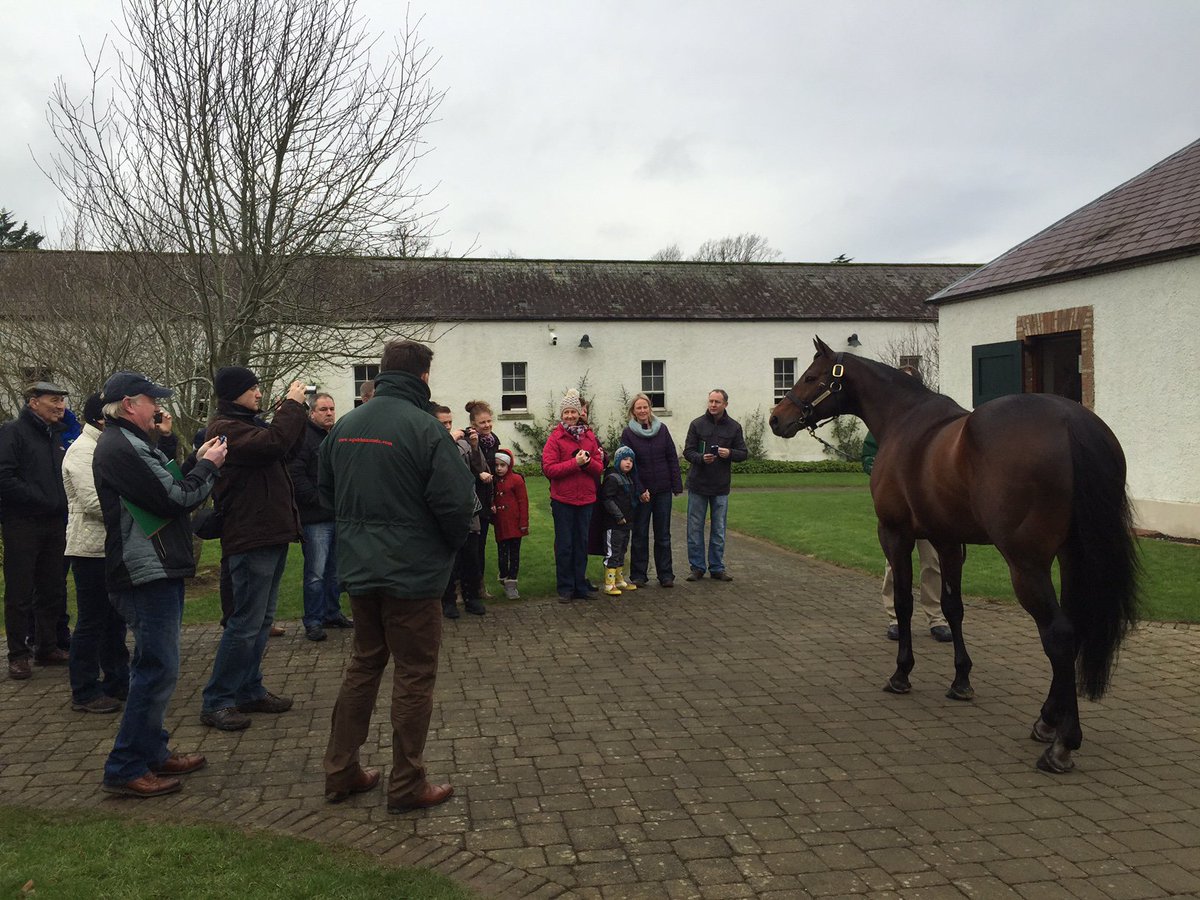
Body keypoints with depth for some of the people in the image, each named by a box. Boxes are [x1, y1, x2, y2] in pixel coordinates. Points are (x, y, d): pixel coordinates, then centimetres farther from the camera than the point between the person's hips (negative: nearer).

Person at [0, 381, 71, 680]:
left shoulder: (58, 436, 15)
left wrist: (62, 503, 6)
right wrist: (43, 500, -17)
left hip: (54, 525, 7)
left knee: (53, 590, 11)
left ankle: (48, 647, 23)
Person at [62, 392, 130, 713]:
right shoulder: (82, 451, -13)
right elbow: (93, 501, -22)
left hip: (112, 547, 10)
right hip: (91, 548, -10)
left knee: (115, 617, 15)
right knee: (91, 620, -3)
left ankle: (117, 680, 25)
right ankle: (85, 692, 5)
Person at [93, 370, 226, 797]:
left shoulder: (128, 443, 17)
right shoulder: (122, 448, -18)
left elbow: (167, 491, 17)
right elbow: (176, 500, -20)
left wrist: (198, 465, 8)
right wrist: (208, 467, -6)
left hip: (156, 573, 11)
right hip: (149, 574, -11)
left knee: (155, 668, 18)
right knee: (157, 670, -6)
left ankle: (152, 752, 29)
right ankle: (126, 769, 1)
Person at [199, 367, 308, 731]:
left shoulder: (246, 424, 18)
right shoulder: (225, 428, -13)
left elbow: (286, 447, 19)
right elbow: (274, 442, -28)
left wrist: (294, 408, 7)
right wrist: (292, 404, -15)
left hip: (270, 534, 10)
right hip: (251, 537, -10)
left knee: (261, 620, 15)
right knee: (246, 622, -7)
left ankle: (250, 691, 25)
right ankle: (216, 701, 2)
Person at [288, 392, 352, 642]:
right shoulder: (305, 437, -8)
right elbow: (296, 475, -18)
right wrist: (318, 500, -18)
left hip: (340, 516, 8)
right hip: (316, 518, -7)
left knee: (335, 570, 15)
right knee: (316, 572, -4)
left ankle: (332, 613, 26)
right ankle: (313, 621, 4)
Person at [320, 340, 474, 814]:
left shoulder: (345, 425, 4)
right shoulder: (424, 427, -17)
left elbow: (325, 488, 15)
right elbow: (456, 499, -21)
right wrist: (451, 544, -1)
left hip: (358, 569, 7)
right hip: (412, 571, -6)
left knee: (363, 665, 20)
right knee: (414, 676, 5)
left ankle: (341, 771, 26)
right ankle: (407, 786, 14)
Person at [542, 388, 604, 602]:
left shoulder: (589, 436, 8)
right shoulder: (555, 438, -3)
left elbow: (600, 468, 6)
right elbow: (548, 469, -12)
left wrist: (588, 462, -15)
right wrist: (575, 463, -18)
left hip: (586, 498, 4)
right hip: (563, 499, -4)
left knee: (582, 544, 10)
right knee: (564, 545, 2)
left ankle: (580, 586, 20)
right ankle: (565, 588, 11)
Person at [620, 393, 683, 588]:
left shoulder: (662, 429, 3)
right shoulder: (628, 433, -3)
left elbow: (672, 458, 5)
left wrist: (677, 485, 0)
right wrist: (640, 490, -11)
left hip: (663, 491, 2)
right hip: (641, 491, -2)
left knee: (663, 535, 7)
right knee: (640, 535, 6)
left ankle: (666, 575, 14)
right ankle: (638, 575, 14)